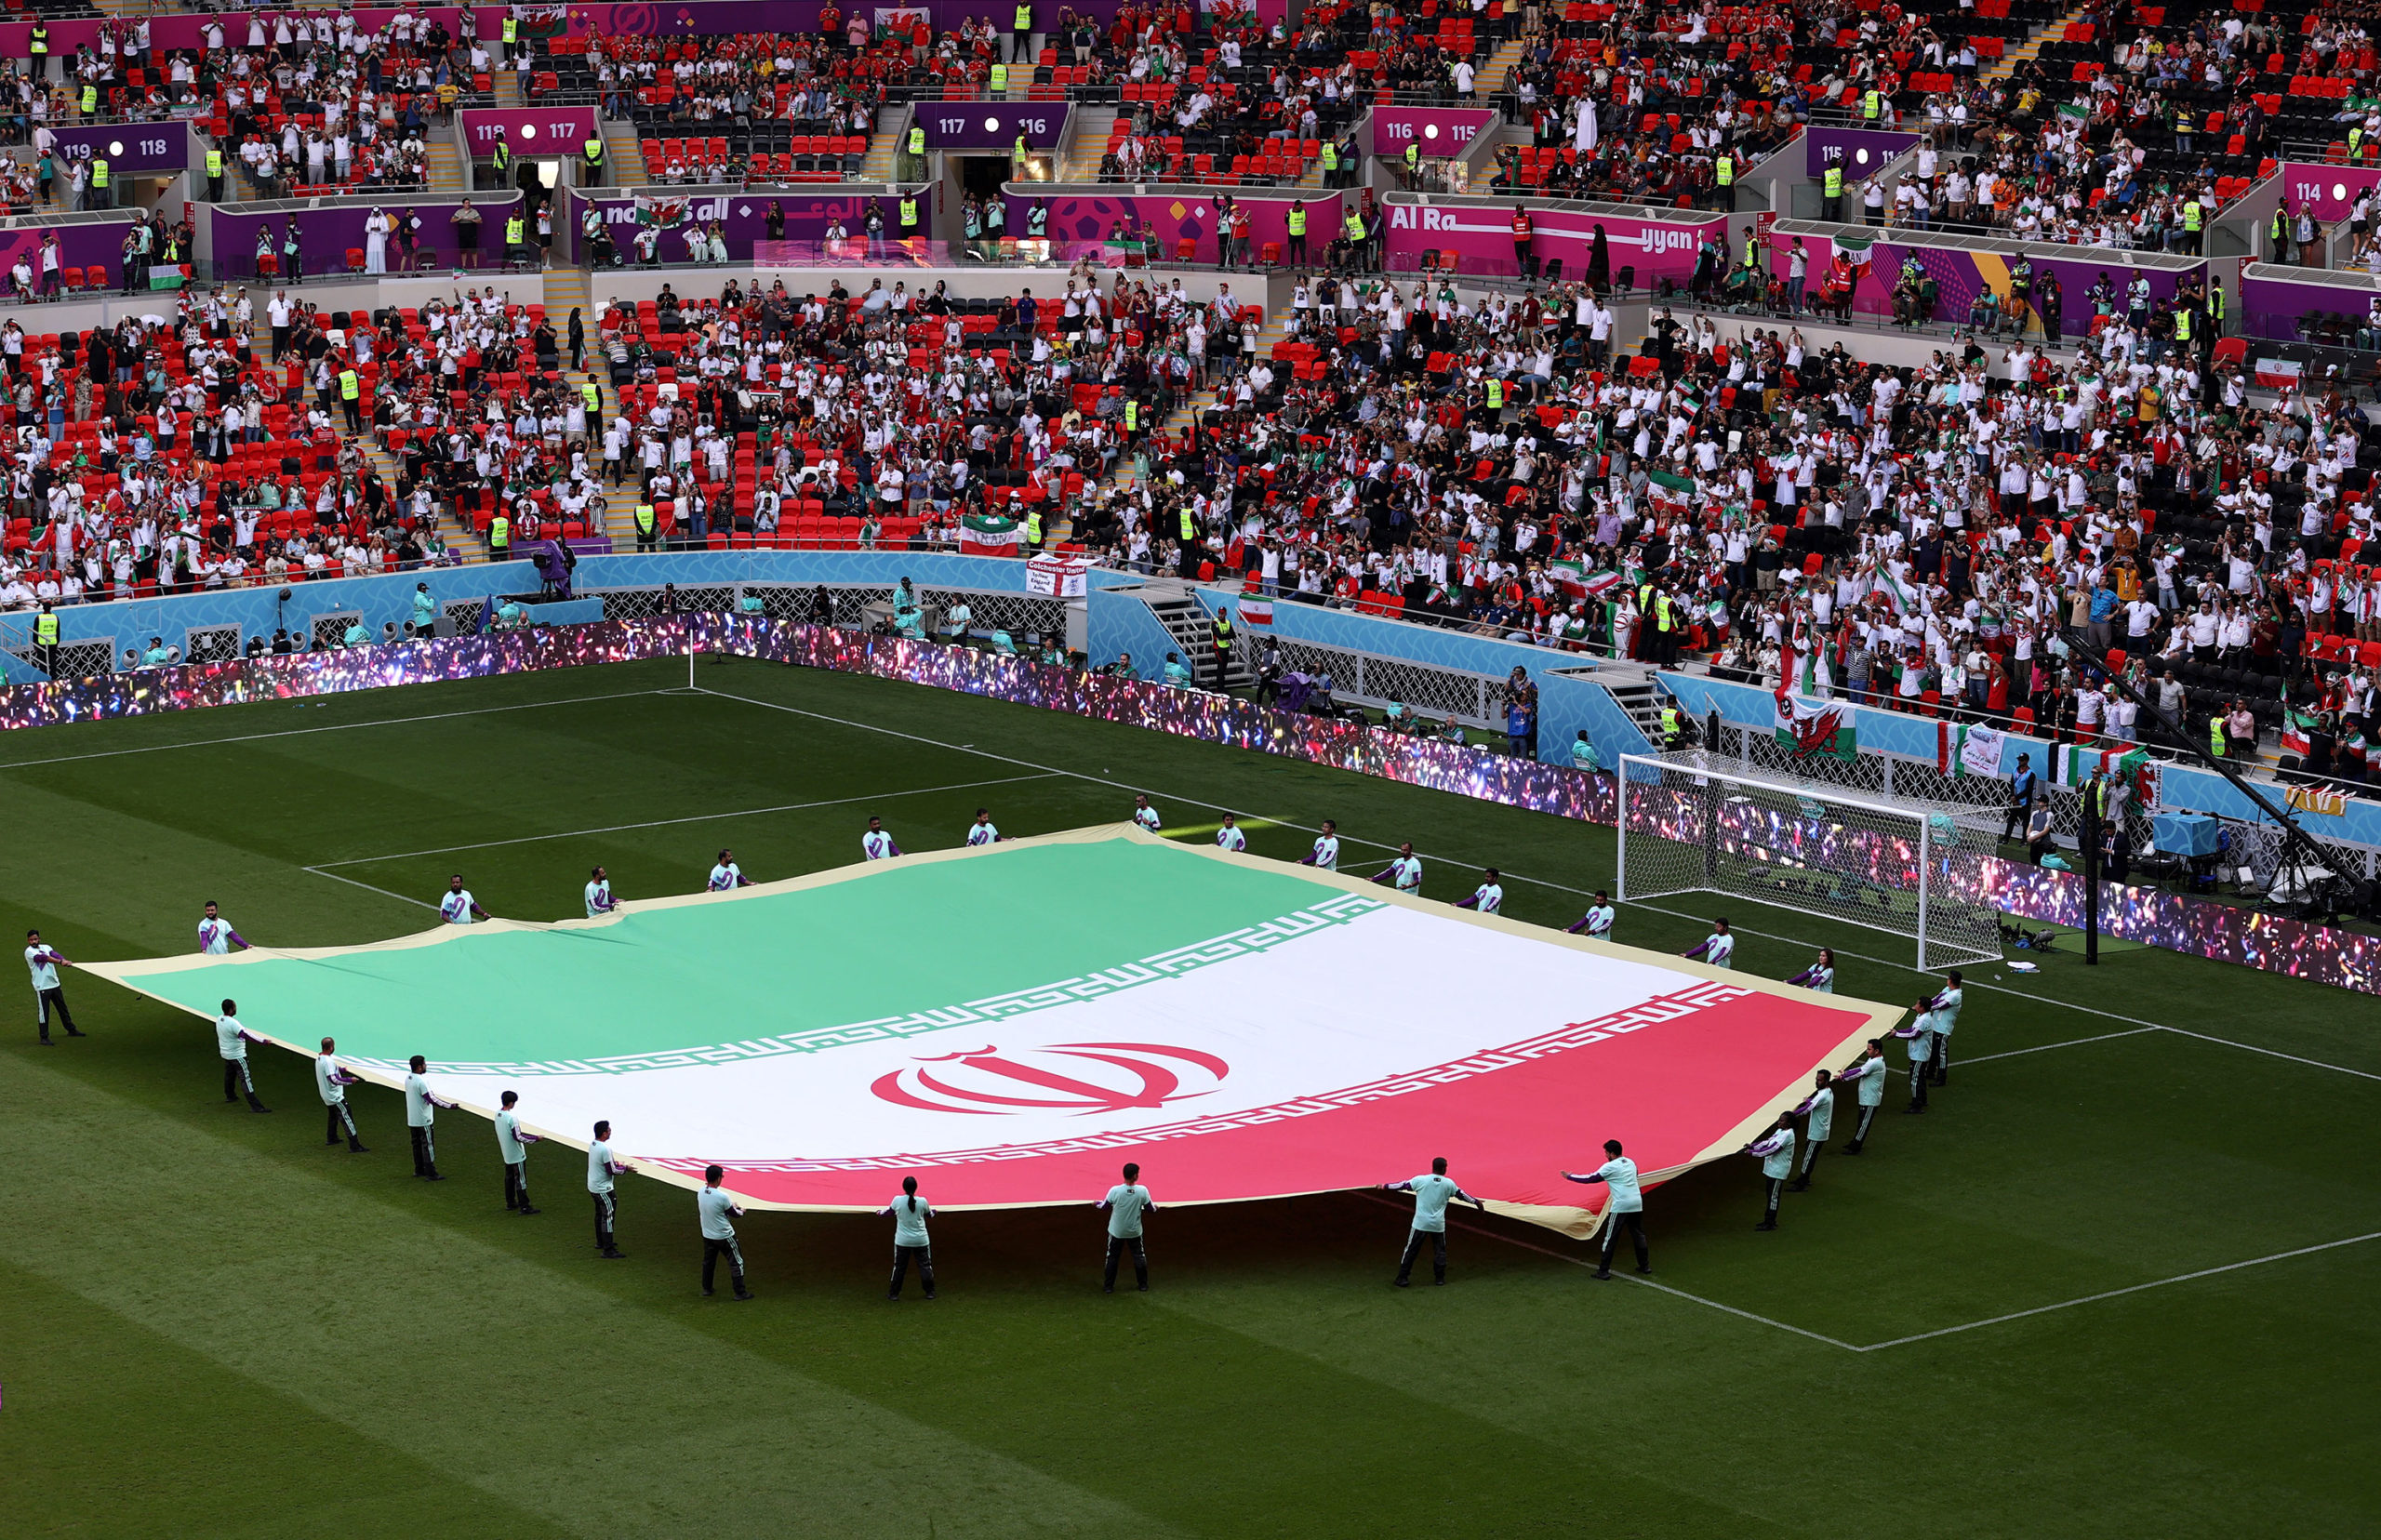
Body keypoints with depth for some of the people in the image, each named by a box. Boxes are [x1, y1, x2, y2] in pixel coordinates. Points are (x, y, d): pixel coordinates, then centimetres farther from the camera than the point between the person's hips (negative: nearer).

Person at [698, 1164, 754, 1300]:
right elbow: (734, 1214, -12)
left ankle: (706, 1289, 33)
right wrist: (741, 1212, 13)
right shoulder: (722, 1197, -27)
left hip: (707, 1236, 6)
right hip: (724, 1236, -6)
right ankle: (740, 1292, 10)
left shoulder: (700, 1193, -7)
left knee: (708, 1262, 23)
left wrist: (731, 1204, 16)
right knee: (736, 1263, 7)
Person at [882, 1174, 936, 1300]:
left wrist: (880, 1212, 31)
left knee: (899, 1267, 10)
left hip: (902, 1241, 0)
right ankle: (930, 1292, 16)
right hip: (921, 1240, 0)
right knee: (925, 1265, 12)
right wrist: (933, 1210, 35)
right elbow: (929, 1215, 10)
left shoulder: (897, 1201, -11)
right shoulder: (922, 1201, -10)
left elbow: (889, 1212, 8)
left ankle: (894, 1294, 16)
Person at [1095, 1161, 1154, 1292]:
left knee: (1112, 1257, 13)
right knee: (1139, 1256, 18)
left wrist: (1096, 1203, 16)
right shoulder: (1142, 1191, -17)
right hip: (1134, 1232, 1)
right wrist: (1155, 1207, 20)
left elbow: (1104, 1208, -7)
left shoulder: (1115, 1191, -20)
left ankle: (1108, 1286, 17)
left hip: (1116, 1232, -1)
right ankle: (1143, 1284, 24)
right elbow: (1150, 1209, -5)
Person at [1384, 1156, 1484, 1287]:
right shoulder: (1449, 1184, 0)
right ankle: (1440, 1277, 17)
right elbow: (1461, 1194, 13)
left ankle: (1403, 1278, 5)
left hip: (1420, 1223, -1)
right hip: (1438, 1224, 1)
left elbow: (1403, 1185, 2)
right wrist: (1476, 1202, 30)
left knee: (1411, 1250, 4)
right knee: (1440, 1250, 16)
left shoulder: (1420, 1180, -5)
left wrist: (1385, 1187, 17)